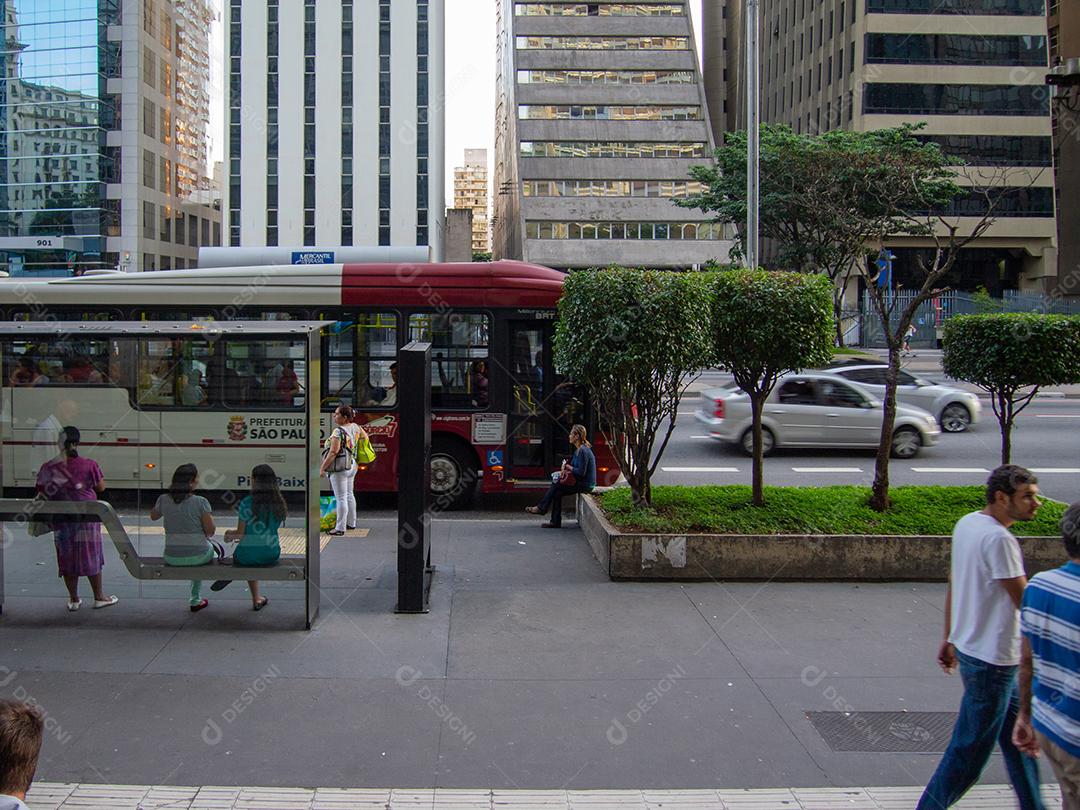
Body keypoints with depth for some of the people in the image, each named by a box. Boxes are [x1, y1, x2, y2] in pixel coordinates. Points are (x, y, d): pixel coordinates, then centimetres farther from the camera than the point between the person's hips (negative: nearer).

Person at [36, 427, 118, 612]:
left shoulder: (48, 468, -5)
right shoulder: (89, 465, -11)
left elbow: (42, 494, 1)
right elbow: (101, 487, -2)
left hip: (61, 518, 2)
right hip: (86, 514, -2)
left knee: (67, 556, 12)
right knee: (91, 555, 10)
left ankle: (73, 599, 19)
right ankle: (99, 597, 18)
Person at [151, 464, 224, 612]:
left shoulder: (163, 500, -5)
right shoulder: (200, 502, -16)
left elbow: (153, 516, 18)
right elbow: (210, 531, -14)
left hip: (172, 558, 4)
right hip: (198, 556, -4)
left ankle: (196, 600, 39)